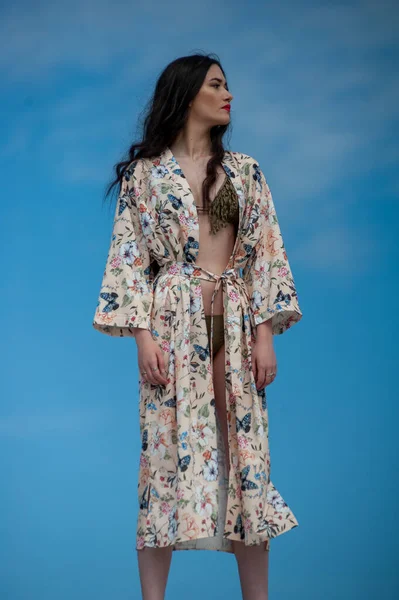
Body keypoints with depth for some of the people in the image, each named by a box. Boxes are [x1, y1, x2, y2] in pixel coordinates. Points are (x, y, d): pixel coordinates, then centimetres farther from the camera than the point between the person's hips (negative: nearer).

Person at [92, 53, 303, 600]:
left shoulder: (245, 170, 11)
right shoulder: (144, 172, 4)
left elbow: (267, 252, 7)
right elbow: (129, 255, -1)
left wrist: (265, 333, -2)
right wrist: (142, 335, -11)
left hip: (235, 324, 3)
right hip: (173, 323, -2)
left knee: (247, 453, 2)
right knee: (167, 451, -4)